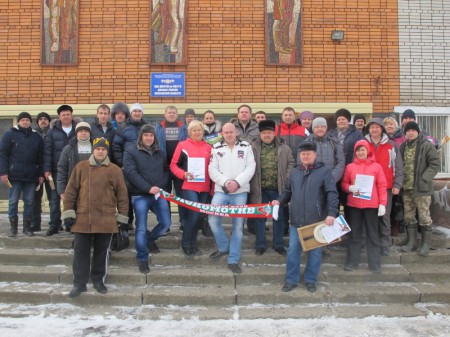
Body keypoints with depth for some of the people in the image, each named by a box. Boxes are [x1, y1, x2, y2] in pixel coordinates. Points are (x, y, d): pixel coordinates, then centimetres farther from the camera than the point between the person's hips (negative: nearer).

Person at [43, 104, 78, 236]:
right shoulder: (53, 131, 5)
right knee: (54, 198, 3)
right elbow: (47, 151, 2)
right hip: (57, 170, 1)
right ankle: (54, 225, 10)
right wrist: (46, 169, -5)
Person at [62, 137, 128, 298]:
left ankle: (98, 280, 27)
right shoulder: (81, 167, 4)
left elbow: (122, 194, 4)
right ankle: (79, 283, 18)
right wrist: (68, 212, 1)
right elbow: (71, 191, 6)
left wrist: (122, 217, 2)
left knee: (101, 251, 11)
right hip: (82, 218, 1)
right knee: (81, 251, 6)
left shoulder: (115, 170, 2)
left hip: (106, 220, 0)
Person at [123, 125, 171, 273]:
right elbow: (131, 173, -12)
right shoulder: (130, 151, -2)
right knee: (141, 228, -2)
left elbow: (166, 170, 18)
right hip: (140, 195, -4)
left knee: (166, 223, 4)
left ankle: (150, 240, 33)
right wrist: (148, 188, -19)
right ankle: (142, 259, 12)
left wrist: (161, 185, -3)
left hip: (158, 194, 5)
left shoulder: (160, 152, 14)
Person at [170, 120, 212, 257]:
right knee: (194, 214, -12)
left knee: (198, 215, 10)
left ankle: (192, 244, 24)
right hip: (189, 186, -4)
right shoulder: (182, 145, 1)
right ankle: (186, 244, 7)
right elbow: (173, 165, 1)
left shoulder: (208, 147, 9)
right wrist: (183, 174, -16)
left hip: (204, 188, 4)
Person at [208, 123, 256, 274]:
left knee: (238, 224, 1)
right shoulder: (217, 148, 9)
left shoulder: (246, 147, 6)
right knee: (212, 218, -12)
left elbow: (250, 168, -2)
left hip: (241, 191, -1)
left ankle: (233, 260, 11)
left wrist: (237, 182, -16)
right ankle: (223, 247, 13)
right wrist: (225, 182, -15)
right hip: (221, 190, 1)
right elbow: (212, 170, 0)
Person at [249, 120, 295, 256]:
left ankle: (278, 244, 23)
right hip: (260, 189, -1)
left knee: (279, 217, 9)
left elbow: (291, 164, 5)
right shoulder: (253, 148, 0)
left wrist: (287, 181, -5)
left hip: (278, 189, 1)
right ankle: (260, 245, 20)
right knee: (260, 217, 7)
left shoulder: (284, 148, 4)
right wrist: (251, 185, -6)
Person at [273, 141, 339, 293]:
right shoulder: (294, 172, 11)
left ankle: (311, 280, 24)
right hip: (296, 220, 3)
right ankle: (291, 279, 19)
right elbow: (288, 191, 20)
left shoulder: (324, 171, -2)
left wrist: (331, 213, -20)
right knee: (293, 250, 5)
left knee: (315, 251, 9)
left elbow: (332, 194, -9)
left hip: (317, 221, -3)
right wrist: (279, 200, 1)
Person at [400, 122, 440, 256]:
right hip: (406, 187, 6)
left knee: (424, 216, 0)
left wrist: (424, 179, -17)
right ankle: (412, 242, 21)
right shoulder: (403, 147, 12)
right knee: (409, 216, 11)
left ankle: (426, 244, 12)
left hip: (421, 188, -5)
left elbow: (434, 164, -8)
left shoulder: (427, 146, -5)